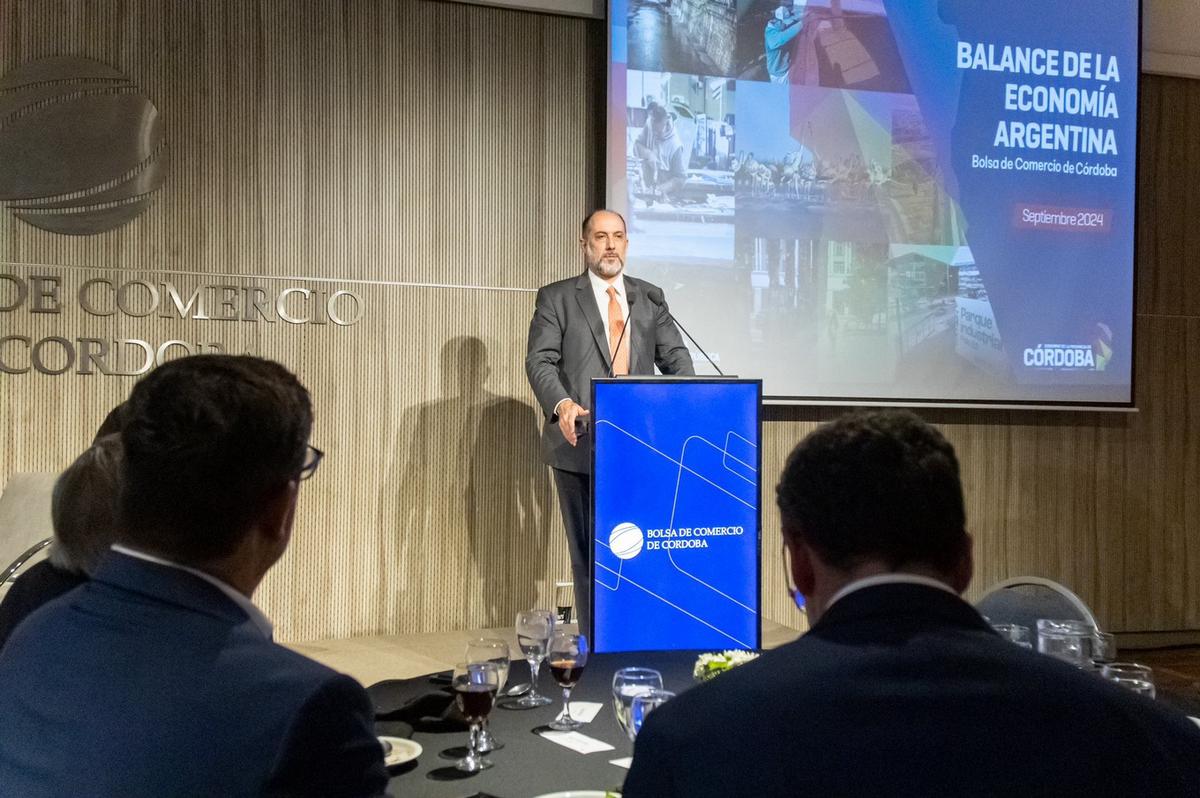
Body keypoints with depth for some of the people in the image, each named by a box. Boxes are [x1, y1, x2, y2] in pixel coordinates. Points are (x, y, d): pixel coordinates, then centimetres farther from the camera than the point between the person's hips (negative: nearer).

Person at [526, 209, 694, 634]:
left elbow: (675, 356, 11)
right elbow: (540, 360, -5)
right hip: (581, 444, -2)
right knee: (589, 551, 4)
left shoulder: (650, 297, 14)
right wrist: (562, 403, -24)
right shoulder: (556, 297, 5)